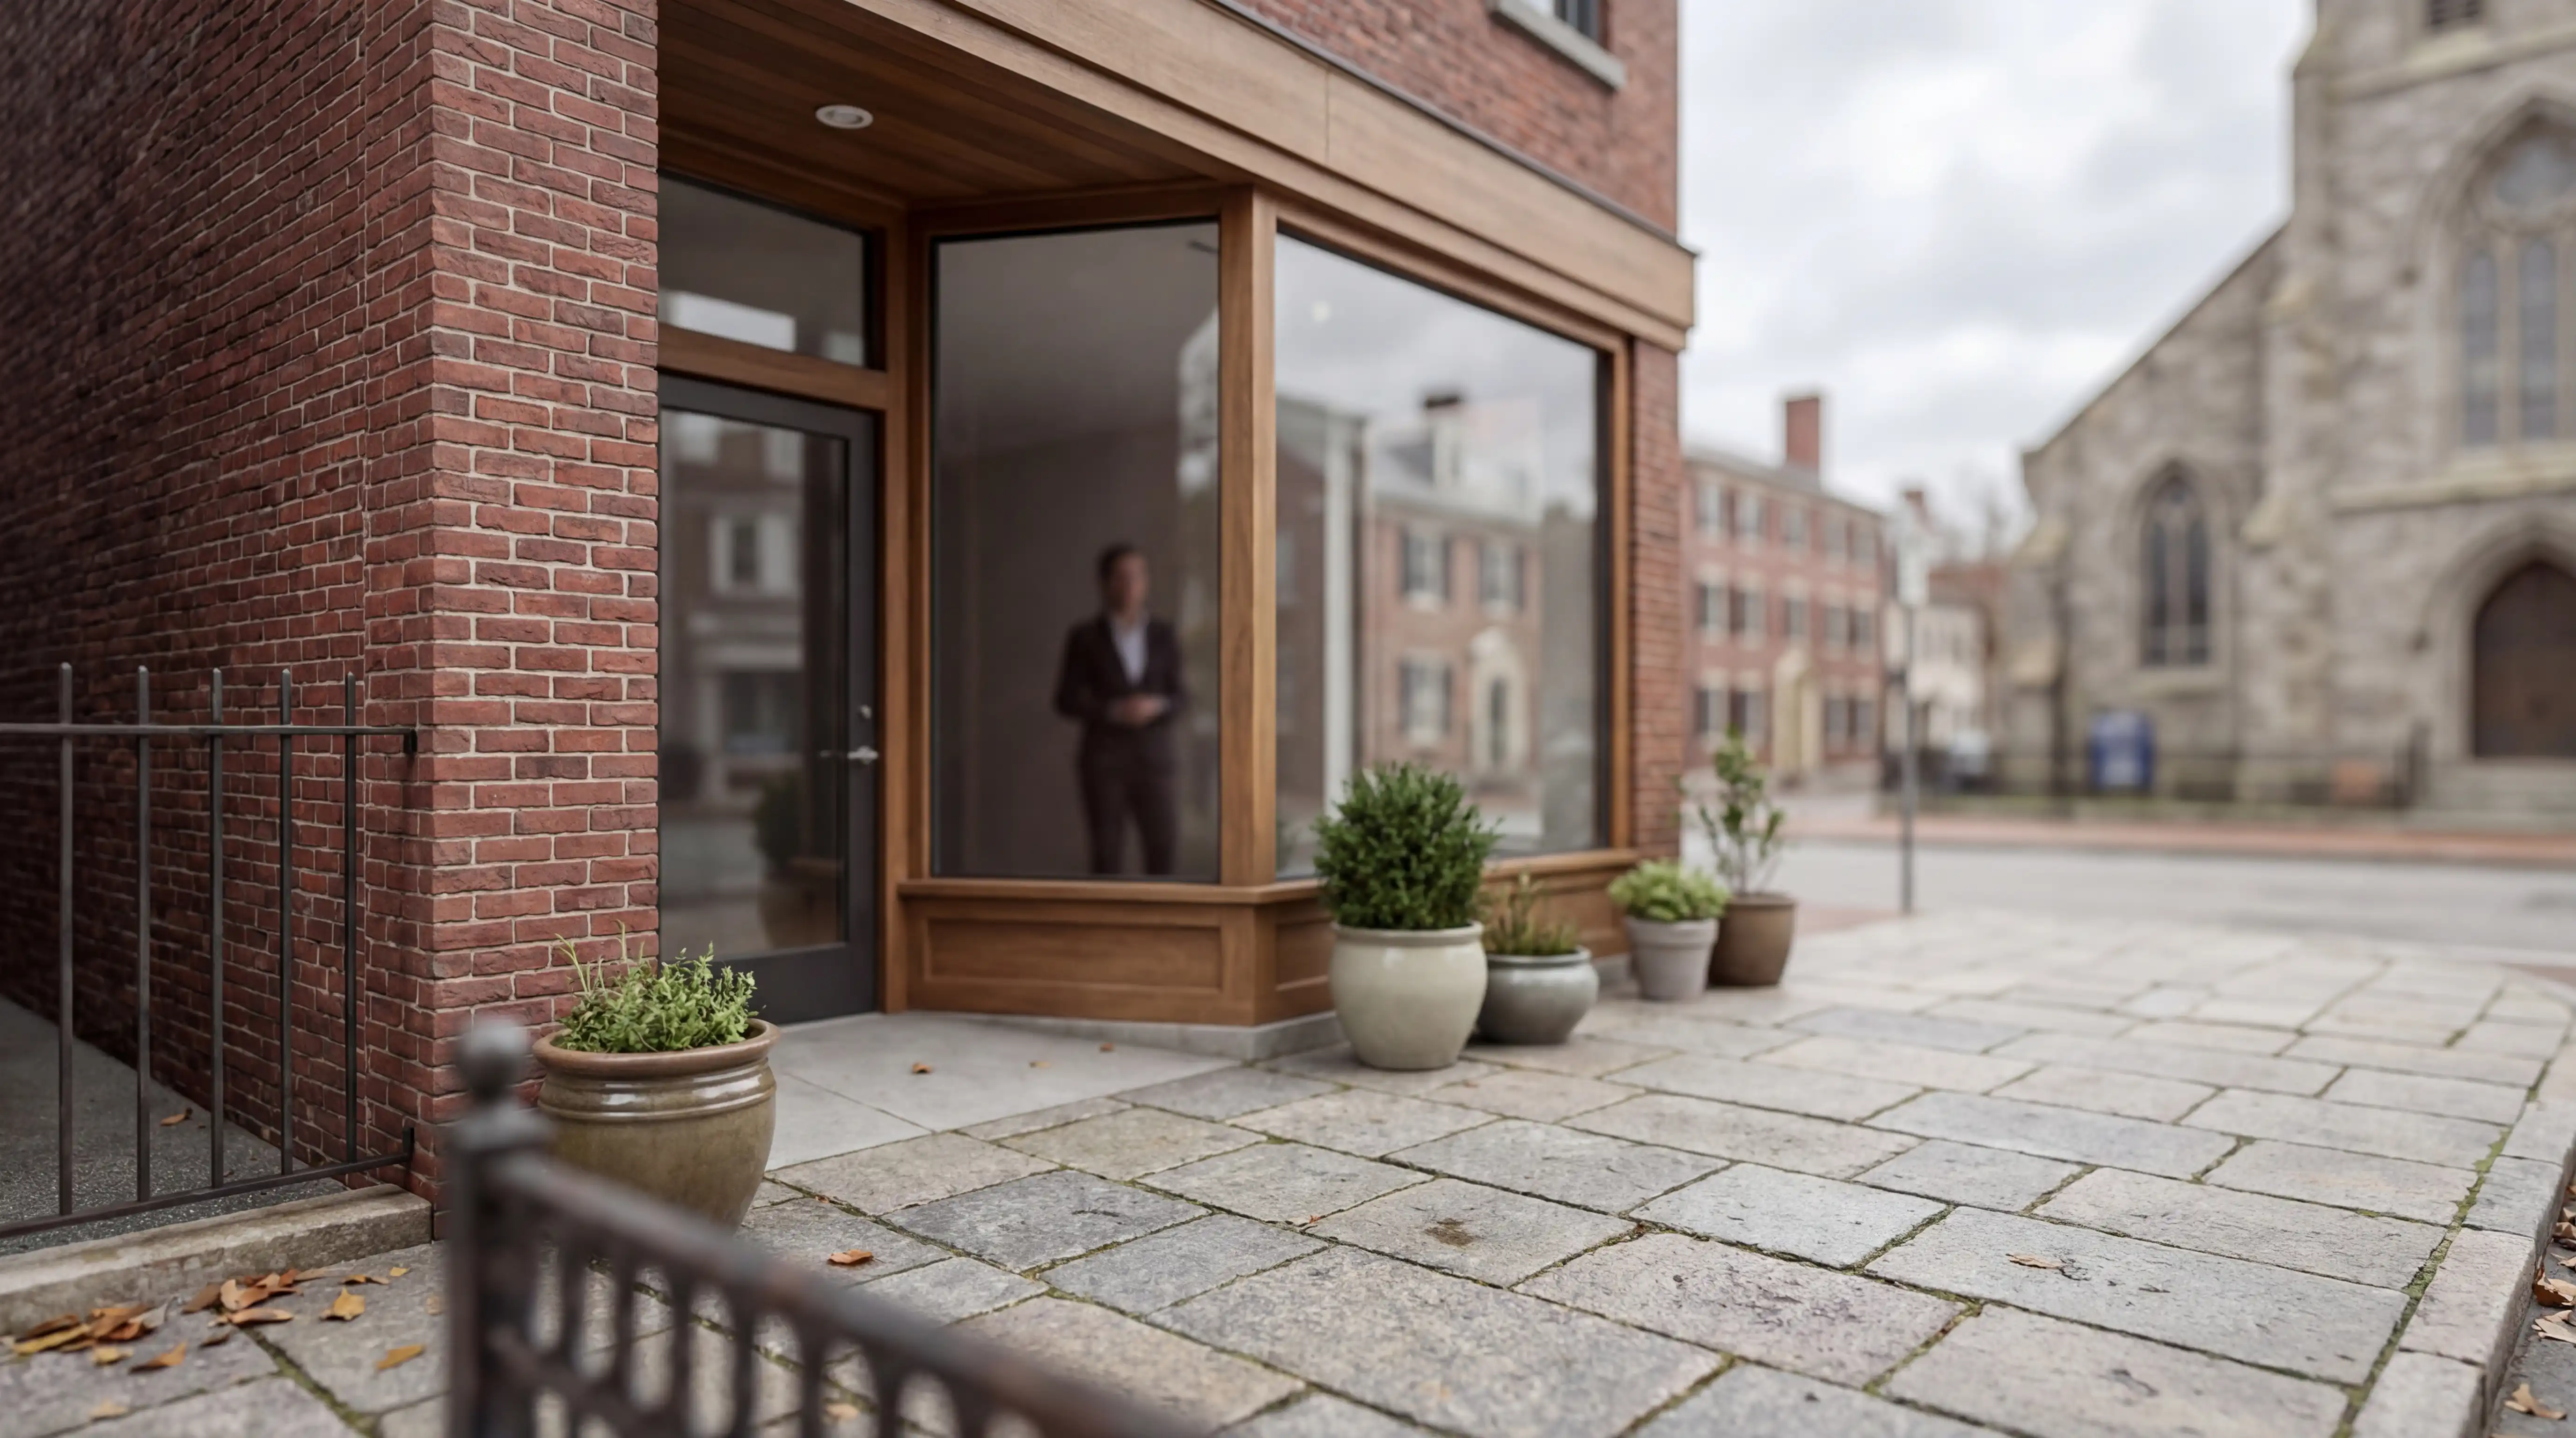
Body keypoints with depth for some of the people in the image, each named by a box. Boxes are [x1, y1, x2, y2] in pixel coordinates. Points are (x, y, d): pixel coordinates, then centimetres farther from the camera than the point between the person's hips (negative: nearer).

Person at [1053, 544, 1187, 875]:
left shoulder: (1162, 636, 7)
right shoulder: (1085, 637, 0)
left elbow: (1180, 695, 9)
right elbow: (1067, 701, -2)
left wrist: (1157, 705, -13)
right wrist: (1115, 711, -15)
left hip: (1153, 753, 2)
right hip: (1104, 756, -2)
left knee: (1162, 844, -3)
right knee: (1107, 849, 0)